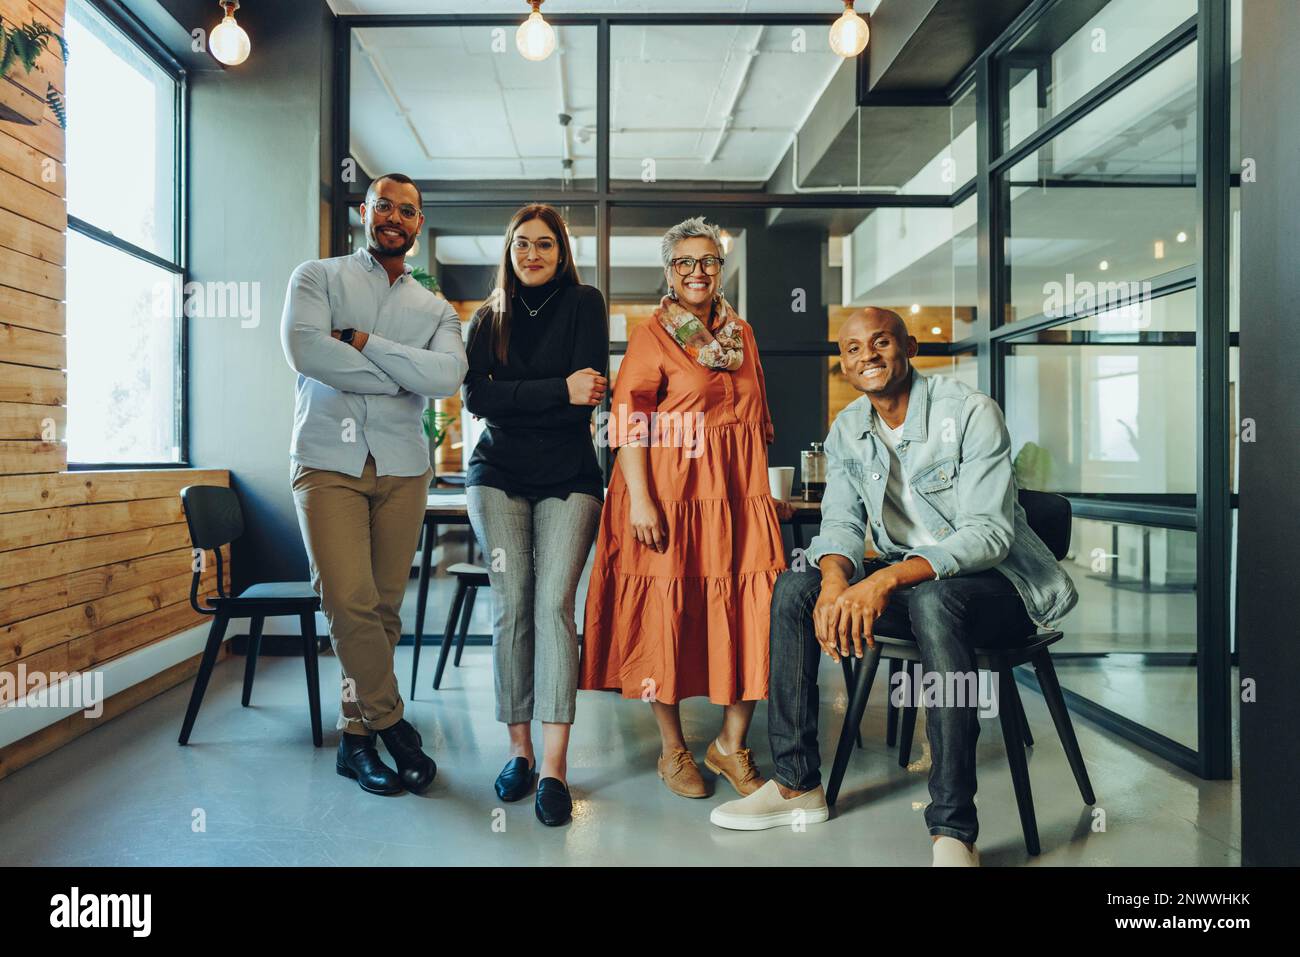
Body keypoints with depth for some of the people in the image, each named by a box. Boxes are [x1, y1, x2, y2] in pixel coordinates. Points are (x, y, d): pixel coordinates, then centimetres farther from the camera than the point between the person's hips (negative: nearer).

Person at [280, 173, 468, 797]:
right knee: (348, 600, -14)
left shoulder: (435, 310, 16)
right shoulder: (318, 277, 10)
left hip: (402, 467, 3)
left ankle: (356, 735, 17)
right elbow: (304, 349, -11)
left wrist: (361, 341, -10)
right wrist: (402, 375, -5)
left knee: (383, 606, 3)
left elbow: (447, 377, -5)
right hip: (328, 460, -2)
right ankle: (391, 723, 4)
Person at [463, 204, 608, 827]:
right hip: (498, 473, 2)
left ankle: (555, 766, -14)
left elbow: (590, 391, -6)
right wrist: (558, 391, -12)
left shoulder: (583, 303, 8)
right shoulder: (487, 318, 14)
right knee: (511, 606, -6)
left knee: (554, 603, -14)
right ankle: (519, 749, 5)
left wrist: (514, 399, -6)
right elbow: (477, 397, -3)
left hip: (568, 477, -2)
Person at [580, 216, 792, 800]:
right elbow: (626, 421, -8)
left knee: (756, 612, -1)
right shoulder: (651, 335, 0)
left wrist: (766, 490, 15)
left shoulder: (742, 334, 17)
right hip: (672, 491, -5)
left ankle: (731, 743, 16)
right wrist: (640, 499, -17)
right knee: (669, 610, 1)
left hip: (739, 491, 5)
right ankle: (672, 749, 19)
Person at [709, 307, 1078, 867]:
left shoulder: (969, 412, -16)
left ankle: (953, 832, -36)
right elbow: (842, 522, 1)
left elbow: (988, 533, -24)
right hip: (905, 581, 6)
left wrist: (889, 579, -38)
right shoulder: (846, 432, 4)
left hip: (995, 583, -6)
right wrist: (835, 577, -24)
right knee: (793, 588, -13)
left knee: (933, 599, -39)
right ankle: (796, 785, -6)